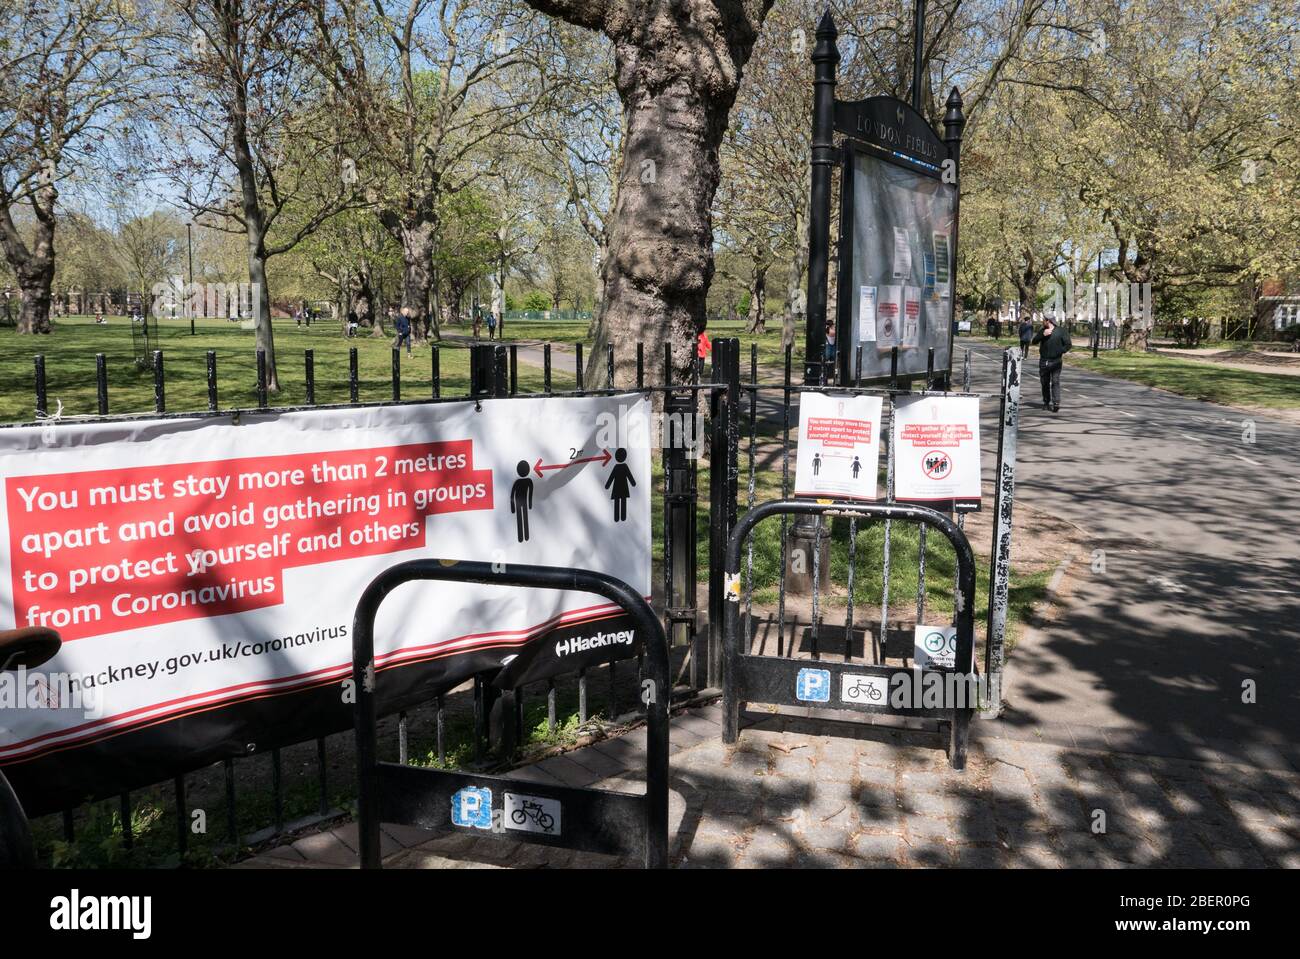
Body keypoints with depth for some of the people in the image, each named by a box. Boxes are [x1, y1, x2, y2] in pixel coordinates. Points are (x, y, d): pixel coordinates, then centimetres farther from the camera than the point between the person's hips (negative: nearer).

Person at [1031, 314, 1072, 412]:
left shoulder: (1061, 331, -3)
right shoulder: (1042, 331, 10)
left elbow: (1068, 344, -5)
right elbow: (1034, 341, 1)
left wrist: (1062, 351, -23)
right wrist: (1042, 335, -14)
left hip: (1056, 361, -4)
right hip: (1043, 361, 4)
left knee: (1055, 382, -9)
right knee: (1044, 382, 10)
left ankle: (1056, 404, -13)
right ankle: (1046, 402, 20)